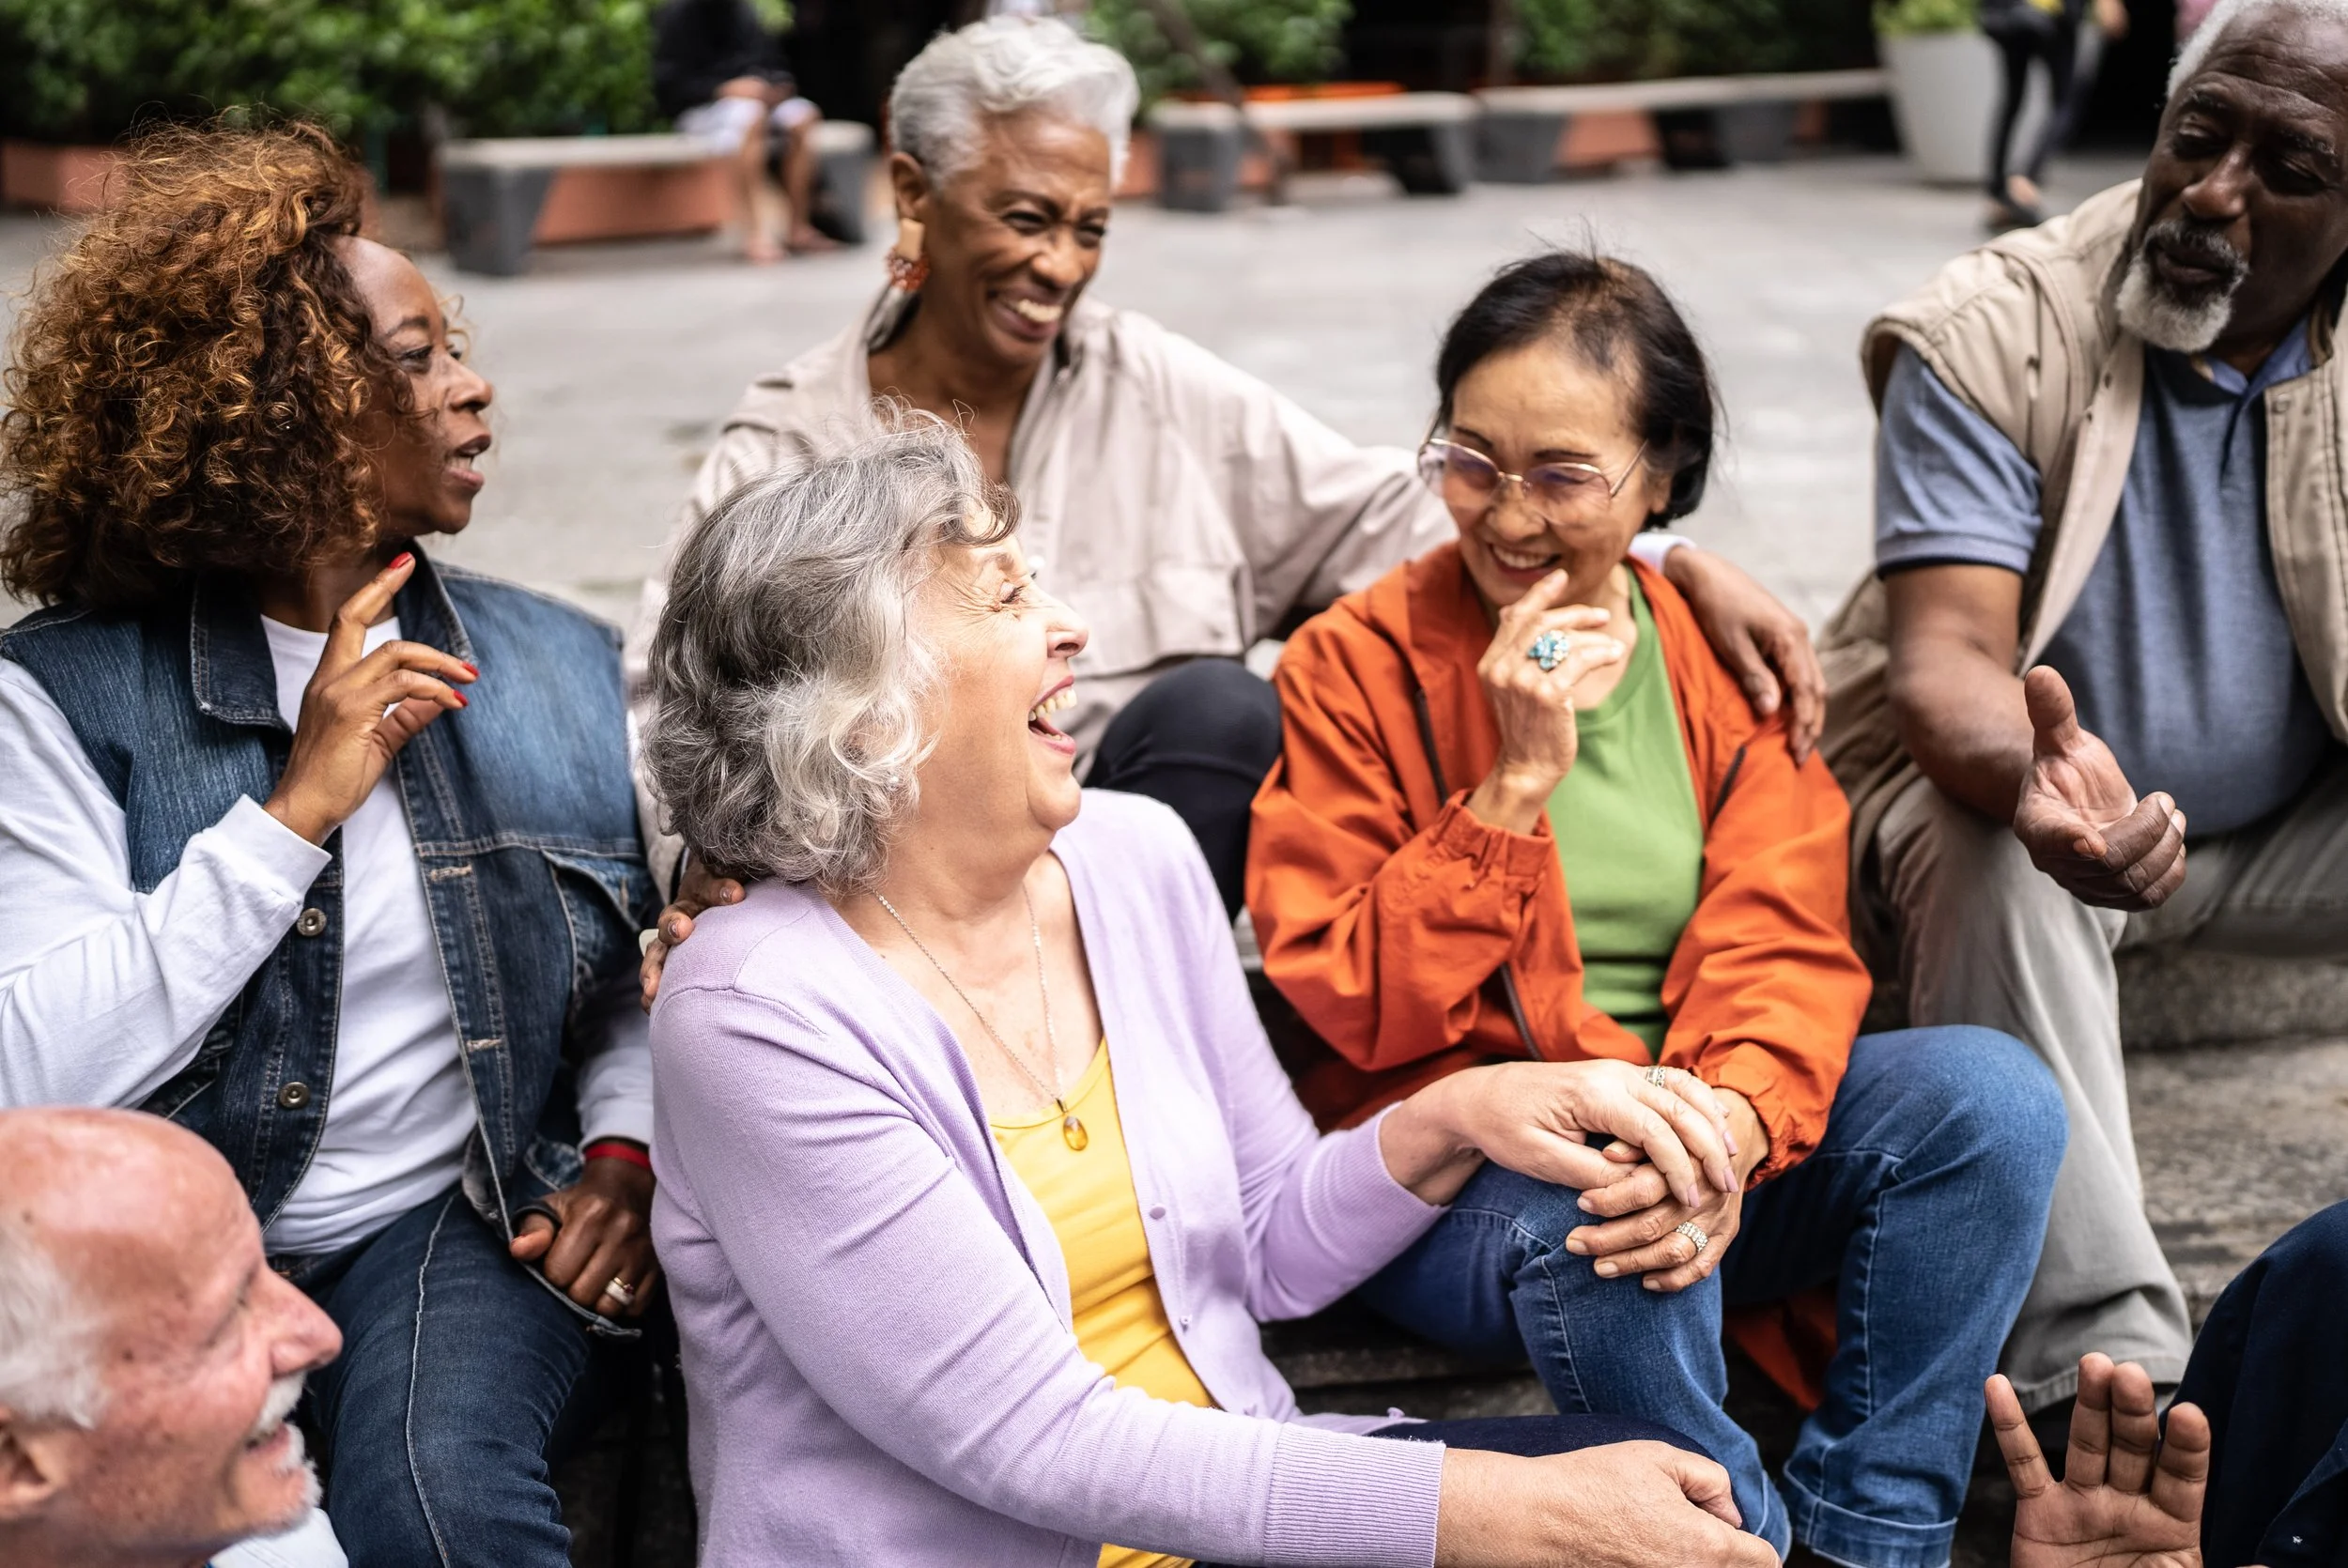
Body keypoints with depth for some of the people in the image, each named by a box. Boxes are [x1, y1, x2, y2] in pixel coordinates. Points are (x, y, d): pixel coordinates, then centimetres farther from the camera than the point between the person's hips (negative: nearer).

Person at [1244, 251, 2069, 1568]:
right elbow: (1351, 1008, -9)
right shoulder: (1359, 664, -3)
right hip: (1451, 1158, -4)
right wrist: (1516, 782, -19)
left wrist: (1727, 1129, -27)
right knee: (1584, 1220, -38)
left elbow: (1785, 943, -5)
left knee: (1993, 1096, -20)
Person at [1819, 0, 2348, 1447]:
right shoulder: (1996, 335, -17)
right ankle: (2107, 1366, -34)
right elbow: (1946, 652, -27)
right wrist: (2034, 777, -50)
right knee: (1992, 865, -37)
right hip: (2000, 787, -3)